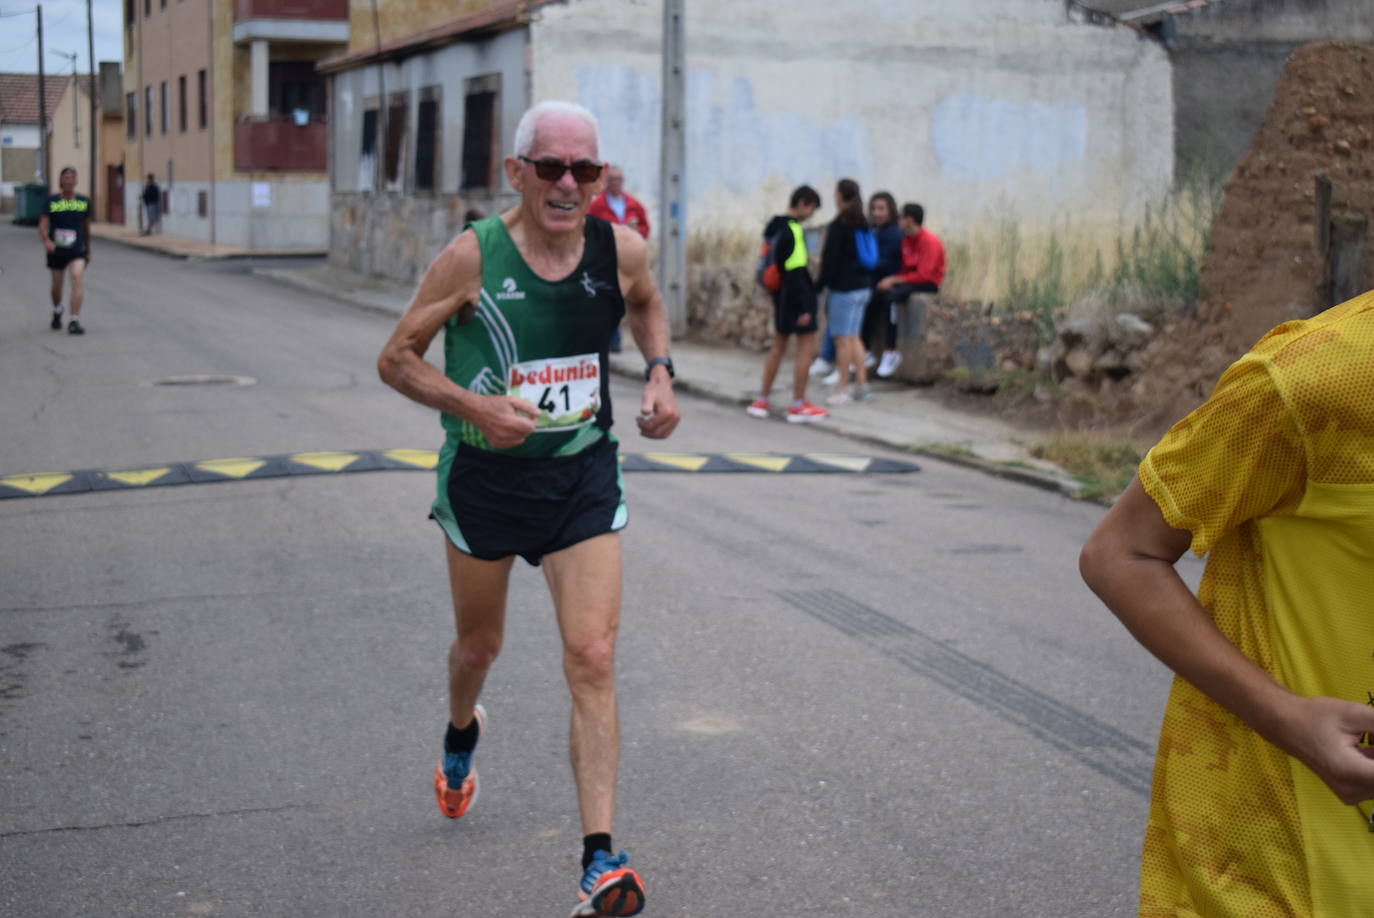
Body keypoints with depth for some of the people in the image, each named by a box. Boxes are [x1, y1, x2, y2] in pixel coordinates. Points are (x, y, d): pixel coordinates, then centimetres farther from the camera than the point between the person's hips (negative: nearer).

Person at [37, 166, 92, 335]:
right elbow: (42, 225, -11)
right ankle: (57, 312, 47)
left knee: (78, 280, -20)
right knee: (57, 285, 15)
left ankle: (74, 321, -21)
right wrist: (46, 240, -30)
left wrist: (88, 250, 18)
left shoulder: (84, 201, 2)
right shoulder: (51, 201, -4)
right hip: (56, 250, 0)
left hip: (77, 251, 0)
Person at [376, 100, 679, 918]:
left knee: (593, 659, -11)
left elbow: (648, 305, 18)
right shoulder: (472, 257, -16)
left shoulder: (622, 251, -7)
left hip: (584, 478, 1)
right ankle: (461, 736, 56)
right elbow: (397, 359, -8)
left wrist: (661, 373, -1)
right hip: (485, 476, -1)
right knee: (480, 644, 19)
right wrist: (474, 405, -24)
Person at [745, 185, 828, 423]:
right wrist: (804, 308, -21)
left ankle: (762, 401, 19)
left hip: (781, 296, 10)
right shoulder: (792, 231, -18)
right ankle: (798, 406, -1)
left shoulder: (775, 227, 11)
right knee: (807, 348, -2)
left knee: (778, 347, 16)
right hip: (797, 297, -9)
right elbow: (795, 272, -22)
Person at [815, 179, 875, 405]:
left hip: (843, 288, -8)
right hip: (863, 286, 8)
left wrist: (819, 284, -8)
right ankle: (861, 384, 15)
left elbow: (831, 260, -15)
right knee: (853, 337, 15)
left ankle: (842, 390, 0)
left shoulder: (839, 225, -14)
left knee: (843, 339, -3)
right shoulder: (864, 225, 10)